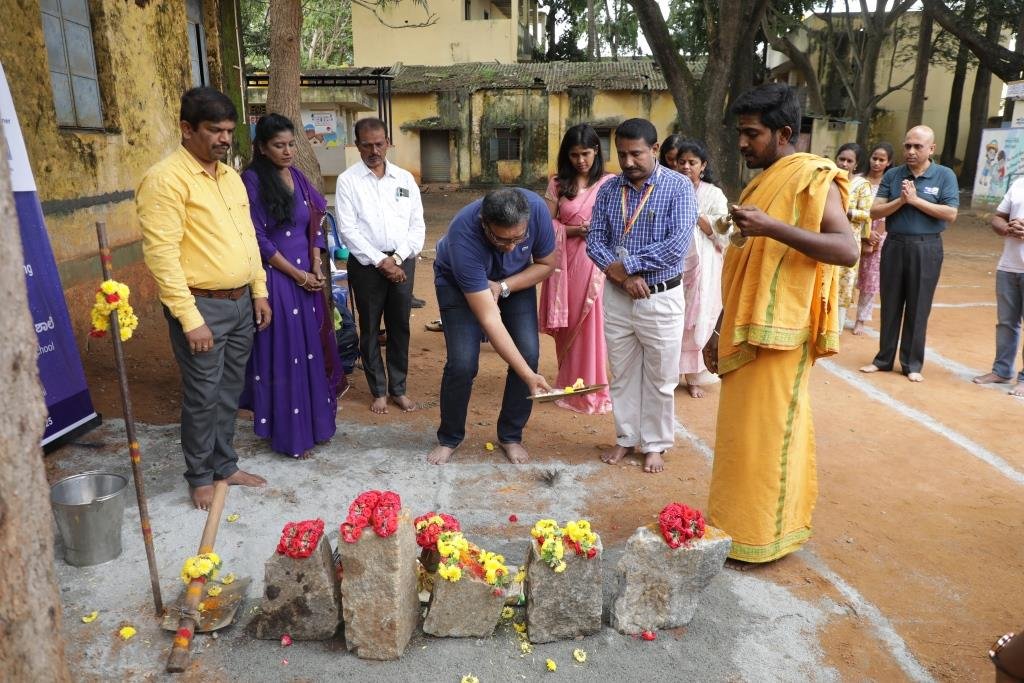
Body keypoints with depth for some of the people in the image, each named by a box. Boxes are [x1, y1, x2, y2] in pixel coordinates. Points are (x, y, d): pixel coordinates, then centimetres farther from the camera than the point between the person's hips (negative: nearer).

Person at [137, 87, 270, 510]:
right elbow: (161, 255, -19)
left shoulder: (230, 176, 12)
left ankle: (225, 465, 31)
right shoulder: (165, 179, -14)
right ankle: (200, 476, 21)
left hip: (242, 302, 7)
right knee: (203, 395, 3)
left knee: (230, 390, 16)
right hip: (202, 305, -7)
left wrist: (259, 292, 13)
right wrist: (190, 318, -21)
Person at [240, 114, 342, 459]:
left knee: (311, 351, 11)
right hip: (276, 279, -6)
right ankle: (290, 435, 12)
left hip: (308, 278, 6)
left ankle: (314, 422, 26)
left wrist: (316, 268, 0)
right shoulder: (251, 180, -10)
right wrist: (296, 274, -11)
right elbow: (257, 239, -13)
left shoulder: (298, 177, 10)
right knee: (282, 356, 0)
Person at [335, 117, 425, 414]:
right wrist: (380, 261, -14)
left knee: (400, 327, 10)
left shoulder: (405, 178, 7)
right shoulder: (348, 180, -2)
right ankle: (379, 391, 21)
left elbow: (417, 224, 5)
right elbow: (348, 229, -8)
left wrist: (398, 258, -8)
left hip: (402, 262, 2)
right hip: (367, 264, -2)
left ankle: (398, 388, 23)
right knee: (370, 330, 7)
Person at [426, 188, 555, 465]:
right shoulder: (463, 235, -41)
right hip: (458, 284, -3)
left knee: (528, 353, -10)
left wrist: (503, 286, -27)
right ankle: (449, 438, 10)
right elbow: (489, 320, -40)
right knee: (462, 363, -15)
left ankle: (511, 436, 10)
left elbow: (546, 263, -12)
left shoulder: (537, 209, -32)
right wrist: (529, 376, -42)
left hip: (515, 280, 3)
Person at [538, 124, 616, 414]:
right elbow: (547, 223, 4)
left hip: (597, 262, -2)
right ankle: (570, 386, 19)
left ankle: (595, 389, 9)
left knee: (593, 324, -2)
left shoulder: (610, 182, 3)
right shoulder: (558, 183, 9)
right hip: (566, 261, 2)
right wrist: (573, 230, -11)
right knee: (568, 325, 7)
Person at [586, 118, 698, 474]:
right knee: (623, 374, 14)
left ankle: (655, 445, 26)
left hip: (661, 298, -3)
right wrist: (620, 274, -15)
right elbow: (594, 240, 1)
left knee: (659, 378, 9)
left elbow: (678, 245, -20)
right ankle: (626, 438, 31)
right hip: (617, 296, 4)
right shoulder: (609, 189, 3)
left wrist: (627, 264, -17)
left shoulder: (679, 187, -9)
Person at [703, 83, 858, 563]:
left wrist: (772, 227, -29)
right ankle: (736, 521, 25)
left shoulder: (813, 178, -8)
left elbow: (847, 250, -21)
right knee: (741, 428, 13)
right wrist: (719, 330, 17)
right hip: (746, 330, 8)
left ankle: (762, 535, 12)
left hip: (779, 332, -8)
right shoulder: (761, 182, 17)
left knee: (766, 430, -2)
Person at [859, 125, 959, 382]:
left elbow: (950, 214, -10)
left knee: (918, 308, 5)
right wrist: (901, 200, -16)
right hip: (894, 245, 2)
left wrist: (915, 200, -14)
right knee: (890, 305, 9)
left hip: (926, 248, -2)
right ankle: (884, 358, 19)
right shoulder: (892, 175, 5)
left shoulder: (945, 176, -1)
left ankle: (912, 363, 15)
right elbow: (875, 211, 0)